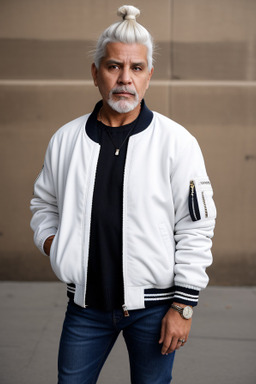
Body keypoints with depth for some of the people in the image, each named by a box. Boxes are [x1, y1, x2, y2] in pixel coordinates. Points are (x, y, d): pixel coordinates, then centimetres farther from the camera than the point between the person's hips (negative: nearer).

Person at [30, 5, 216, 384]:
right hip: (86, 305, 3)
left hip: (153, 307, -2)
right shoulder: (65, 139, 3)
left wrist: (183, 306, -8)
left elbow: (196, 228, -7)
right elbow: (44, 203, 19)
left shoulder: (177, 142, -7)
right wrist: (49, 239, -1)